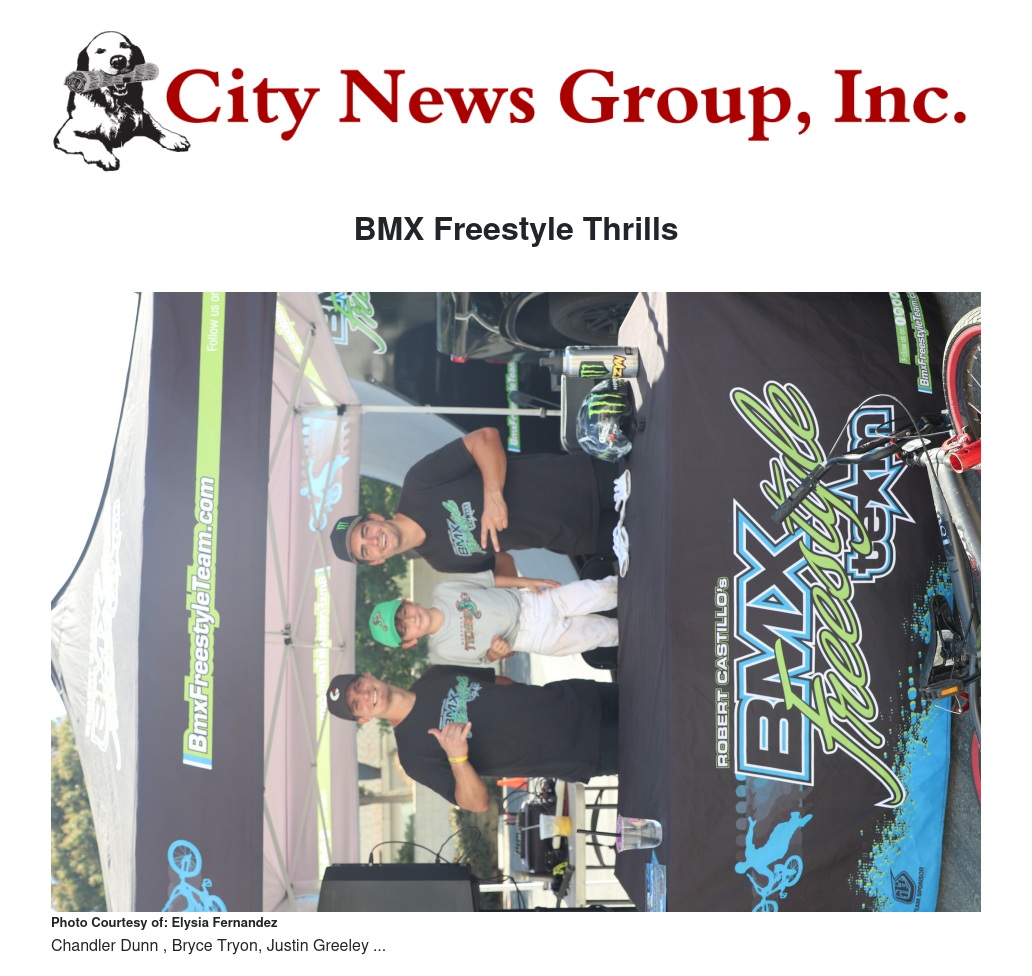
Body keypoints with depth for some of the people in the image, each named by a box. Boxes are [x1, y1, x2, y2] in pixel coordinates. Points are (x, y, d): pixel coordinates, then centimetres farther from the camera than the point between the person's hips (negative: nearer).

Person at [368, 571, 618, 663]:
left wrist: (526, 582, -7)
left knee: (602, 591, -2)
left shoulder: (442, 591, -11)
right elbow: (485, 657, -1)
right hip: (536, 637, -2)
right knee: (609, 632, -1)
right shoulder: (443, 649, -14)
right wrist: (494, 652, -24)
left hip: (528, 601, 2)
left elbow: (490, 579, 0)